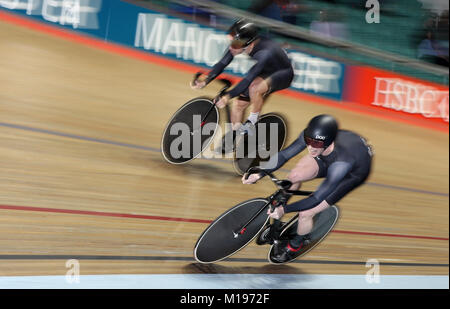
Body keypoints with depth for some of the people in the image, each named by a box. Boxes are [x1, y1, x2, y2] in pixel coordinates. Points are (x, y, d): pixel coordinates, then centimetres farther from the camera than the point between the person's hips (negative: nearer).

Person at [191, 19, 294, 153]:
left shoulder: (264, 53, -40)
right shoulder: (240, 45, -20)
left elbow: (248, 79, -43)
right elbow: (223, 63, -16)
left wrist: (229, 96, -48)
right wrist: (206, 79, -28)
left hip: (283, 74, -7)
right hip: (265, 72, 8)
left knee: (255, 88, -36)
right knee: (239, 104, -2)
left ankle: (252, 122, -13)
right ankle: (232, 138, 17)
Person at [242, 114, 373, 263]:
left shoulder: (341, 162, -45)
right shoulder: (312, 136, -31)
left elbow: (317, 198, -36)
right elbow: (284, 154, -19)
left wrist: (284, 209, -36)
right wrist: (259, 174, -31)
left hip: (355, 171, -5)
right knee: (295, 176, -13)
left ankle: (295, 246, 19)